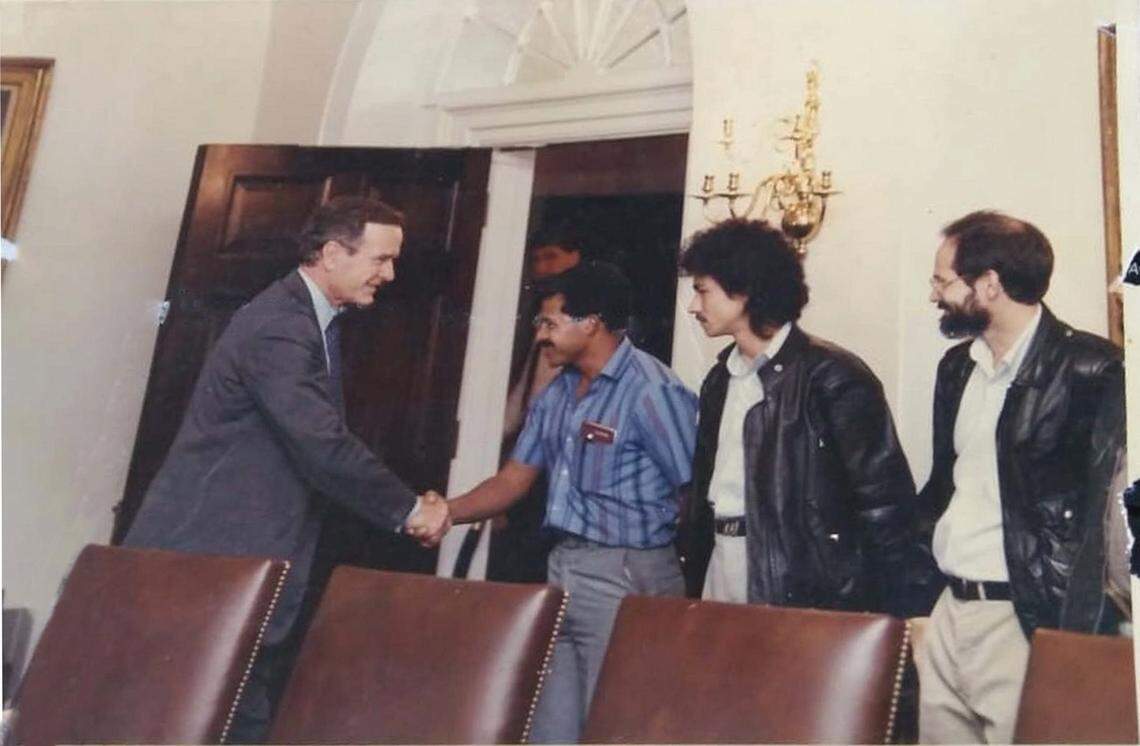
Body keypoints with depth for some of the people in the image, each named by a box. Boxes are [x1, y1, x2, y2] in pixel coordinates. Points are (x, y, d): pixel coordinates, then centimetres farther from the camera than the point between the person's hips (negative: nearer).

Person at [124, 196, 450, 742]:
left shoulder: (314, 322, 12)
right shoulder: (279, 325, -19)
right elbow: (323, 446, -23)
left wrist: (407, 505, 8)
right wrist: (408, 510, -12)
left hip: (253, 555, 9)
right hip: (213, 550, -9)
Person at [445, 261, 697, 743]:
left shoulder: (651, 391, -15)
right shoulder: (556, 395, 10)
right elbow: (512, 481, 11)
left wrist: (686, 586, -8)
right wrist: (446, 512, -3)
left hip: (625, 575, -8)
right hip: (562, 567, 8)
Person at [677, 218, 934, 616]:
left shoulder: (830, 376, -13)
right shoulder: (719, 379, 12)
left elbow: (883, 500, -15)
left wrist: (899, 610, -16)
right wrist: (693, 571, 14)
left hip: (800, 589, -7)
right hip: (720, 572, 7)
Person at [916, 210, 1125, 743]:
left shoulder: (1091, 370, -11)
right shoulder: (956, 365, 12)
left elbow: (1101, 515, -14)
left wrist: (1069, 644, -18)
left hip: (1023, 623, -6)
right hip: (948, 611, 7)